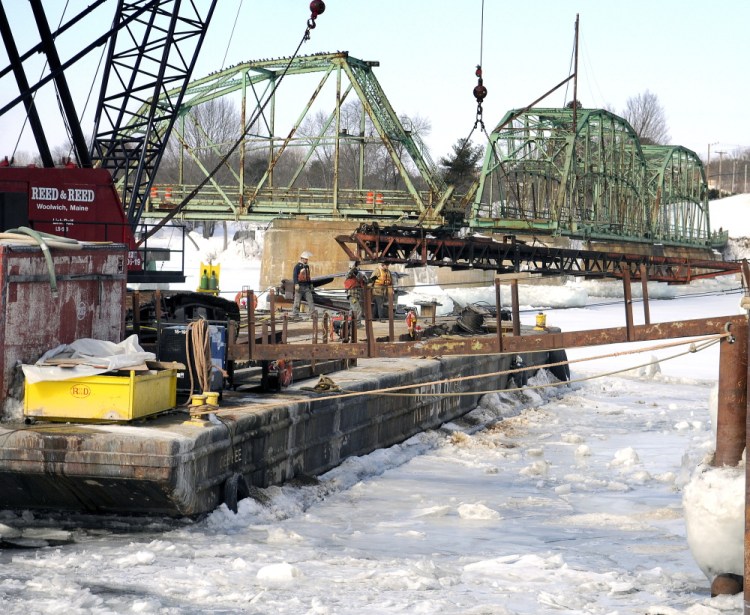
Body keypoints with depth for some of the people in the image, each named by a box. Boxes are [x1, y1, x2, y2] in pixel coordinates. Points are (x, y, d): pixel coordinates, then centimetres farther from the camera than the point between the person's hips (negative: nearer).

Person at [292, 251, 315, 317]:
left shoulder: (307, 266, 15)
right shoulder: (297, 266, -7)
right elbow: (294, 276, -13)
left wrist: (310, 284, 26)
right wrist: (296, 284, -22)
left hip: (306, 286, 6)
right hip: (300, 286, -6)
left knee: (310, 300, -2)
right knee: (297, 301, -2)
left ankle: (313, 313, -3)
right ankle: (294, 314, 3)